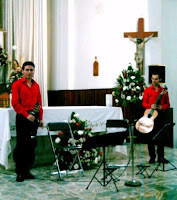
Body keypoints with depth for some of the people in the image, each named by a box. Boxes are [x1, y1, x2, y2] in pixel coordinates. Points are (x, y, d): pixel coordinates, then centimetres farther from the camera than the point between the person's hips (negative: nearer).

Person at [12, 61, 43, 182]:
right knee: (21, 145, -3)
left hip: (34, 117, 5)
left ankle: (27, 171, 18)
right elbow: (15, 103, -9)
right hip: (22, 117, -5)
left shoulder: (36, 85, 15)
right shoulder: (17, 84, -2)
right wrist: (27, 115, -16)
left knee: (32, 145, 7)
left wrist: (40, 118, 10)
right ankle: (19, 173, 7)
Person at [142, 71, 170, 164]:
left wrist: (162, 107, -11)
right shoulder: (147, 90, 6)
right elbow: (144, 103, 4)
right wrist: (150, 106, -15)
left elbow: (167, 104, 9)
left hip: (160, 115, 1)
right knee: (151, 136, 1)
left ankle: (161, 156, 10)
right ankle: (152, 156, 10)